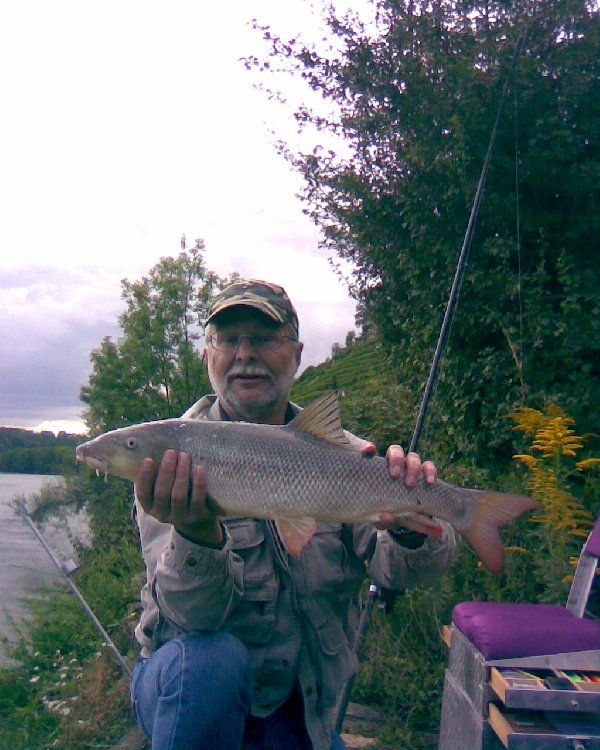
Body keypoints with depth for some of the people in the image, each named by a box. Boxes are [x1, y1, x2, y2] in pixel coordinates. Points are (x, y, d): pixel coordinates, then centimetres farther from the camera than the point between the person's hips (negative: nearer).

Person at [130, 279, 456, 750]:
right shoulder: (168, 457, -14)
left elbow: (397, 570, -14)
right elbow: (194, 615, -23)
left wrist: (411, 535, -36)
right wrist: (197, 535, -44)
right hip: (187, 681, -3)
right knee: (212, 656, -32)